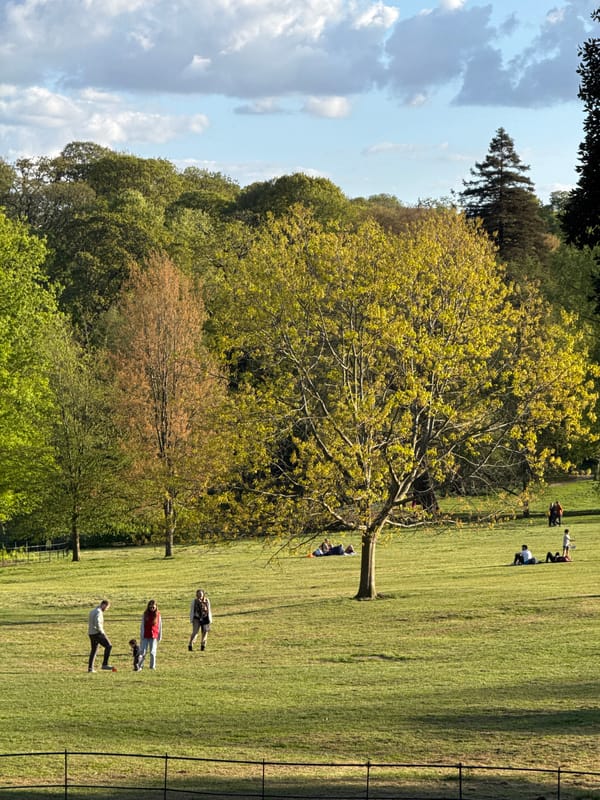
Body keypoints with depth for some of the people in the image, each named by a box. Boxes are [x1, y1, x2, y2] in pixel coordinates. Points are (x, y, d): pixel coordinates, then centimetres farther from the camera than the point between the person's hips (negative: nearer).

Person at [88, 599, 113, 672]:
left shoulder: (92, 611, 17)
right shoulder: (98, 612, -13)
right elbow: (97, 623, -25)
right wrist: (102, 633, -16)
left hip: (91, 633, 9)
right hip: (97, 633, -9)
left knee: (94, 650, 14)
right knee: (108, 646, -7)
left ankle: (90, 668, 10)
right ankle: (105, 664, -11)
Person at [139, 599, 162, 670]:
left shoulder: (158, 615, 1)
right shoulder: (145, 614, 1)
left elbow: (160, 626, 6)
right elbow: (142, 626, 3)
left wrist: (160, 636, 7)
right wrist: (141, 636, -2)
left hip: (154, 636, 0)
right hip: (145, 636, 0)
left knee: (152, 652, 1)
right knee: (143, 652, -2)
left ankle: (152, 666, 11)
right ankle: (140, 666, 6)